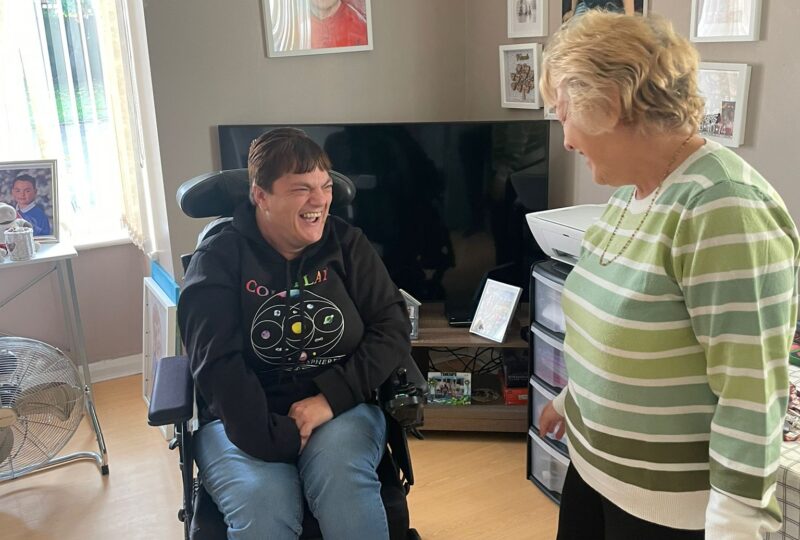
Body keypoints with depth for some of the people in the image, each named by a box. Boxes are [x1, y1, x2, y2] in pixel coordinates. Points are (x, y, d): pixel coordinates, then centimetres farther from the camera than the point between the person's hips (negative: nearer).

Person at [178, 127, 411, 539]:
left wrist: (331, 398, -13)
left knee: (343, 481, -31)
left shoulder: (347, 244, 5)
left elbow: (392, 326, -1)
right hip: (245, 420, -1)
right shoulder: (218, 260, -2)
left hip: (340, 408, 2)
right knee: (263, 506, -31)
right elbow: (218, 364, -12)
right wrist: (275, 439, -23)